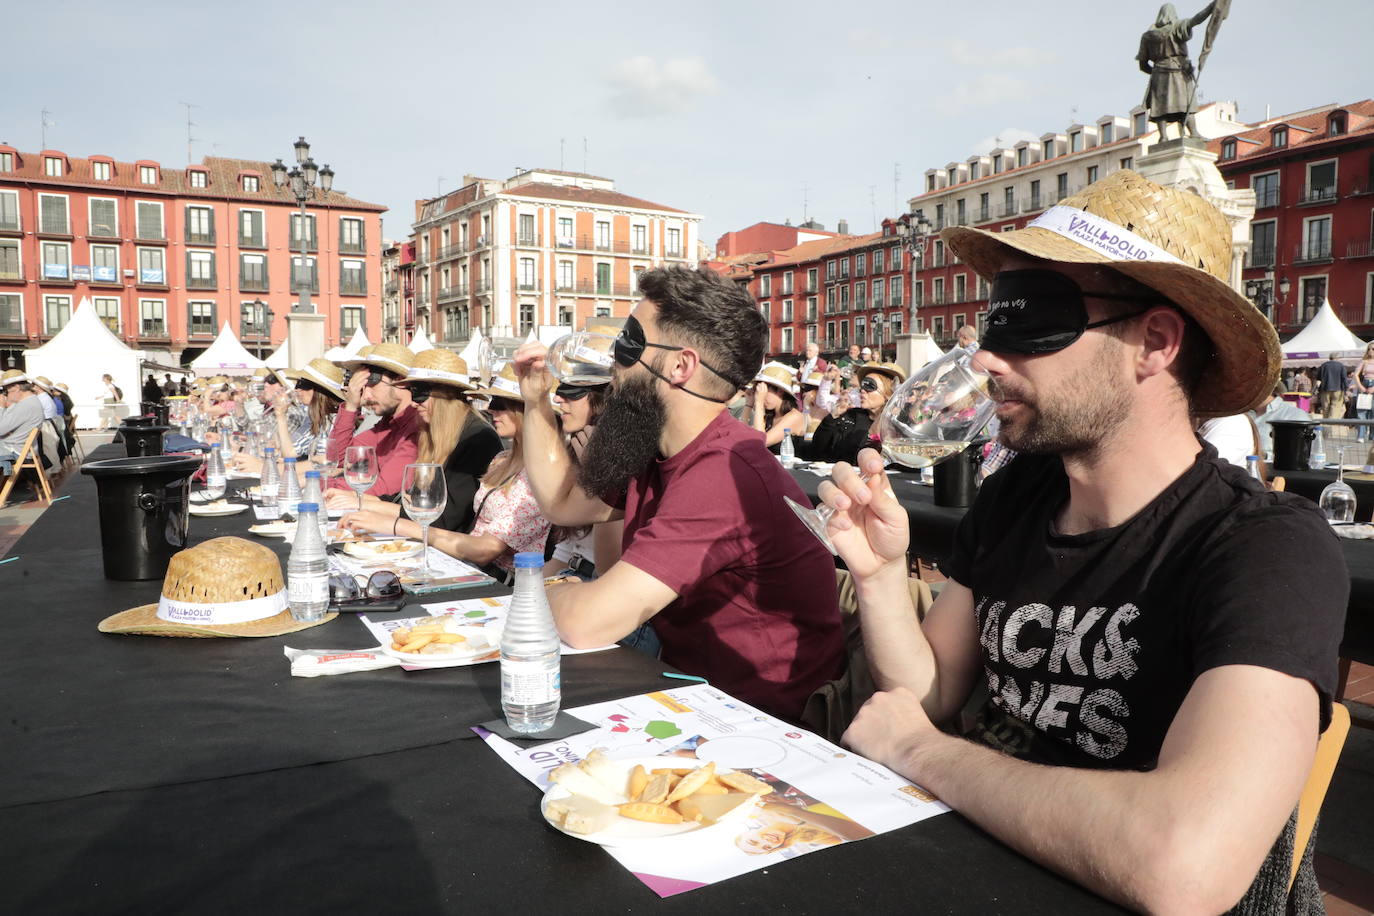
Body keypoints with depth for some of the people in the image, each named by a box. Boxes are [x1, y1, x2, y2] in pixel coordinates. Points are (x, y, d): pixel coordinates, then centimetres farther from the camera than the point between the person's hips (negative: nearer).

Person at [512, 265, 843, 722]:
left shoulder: (723, 474, -29)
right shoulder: (661, 454, 3)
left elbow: (587, 622, -31)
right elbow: (565, 504, 19)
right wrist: (536, 402, 10)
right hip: (686, 678, 8)